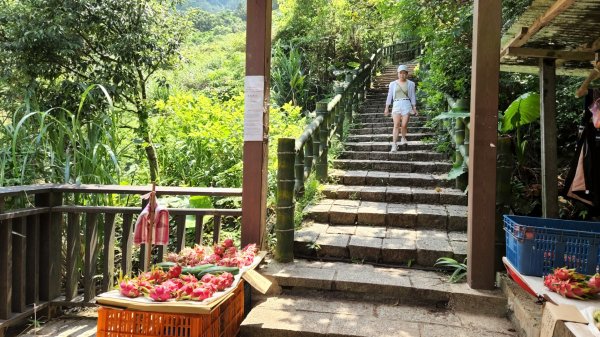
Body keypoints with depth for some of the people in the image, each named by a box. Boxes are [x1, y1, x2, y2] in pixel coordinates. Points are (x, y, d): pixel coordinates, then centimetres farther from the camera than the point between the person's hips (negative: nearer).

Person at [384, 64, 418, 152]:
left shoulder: (410, 84, 8)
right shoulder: (393, 84, 9)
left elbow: (412, 96, 11)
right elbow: (389, 96, 11)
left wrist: (414, 108, 7)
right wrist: (386, 108, 8)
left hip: (406, 104, 0)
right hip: (396, 104, 0)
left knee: (404, 125, -4)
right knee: (396, 125, -11)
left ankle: (403, 138, 26)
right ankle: (394, 145, -14)